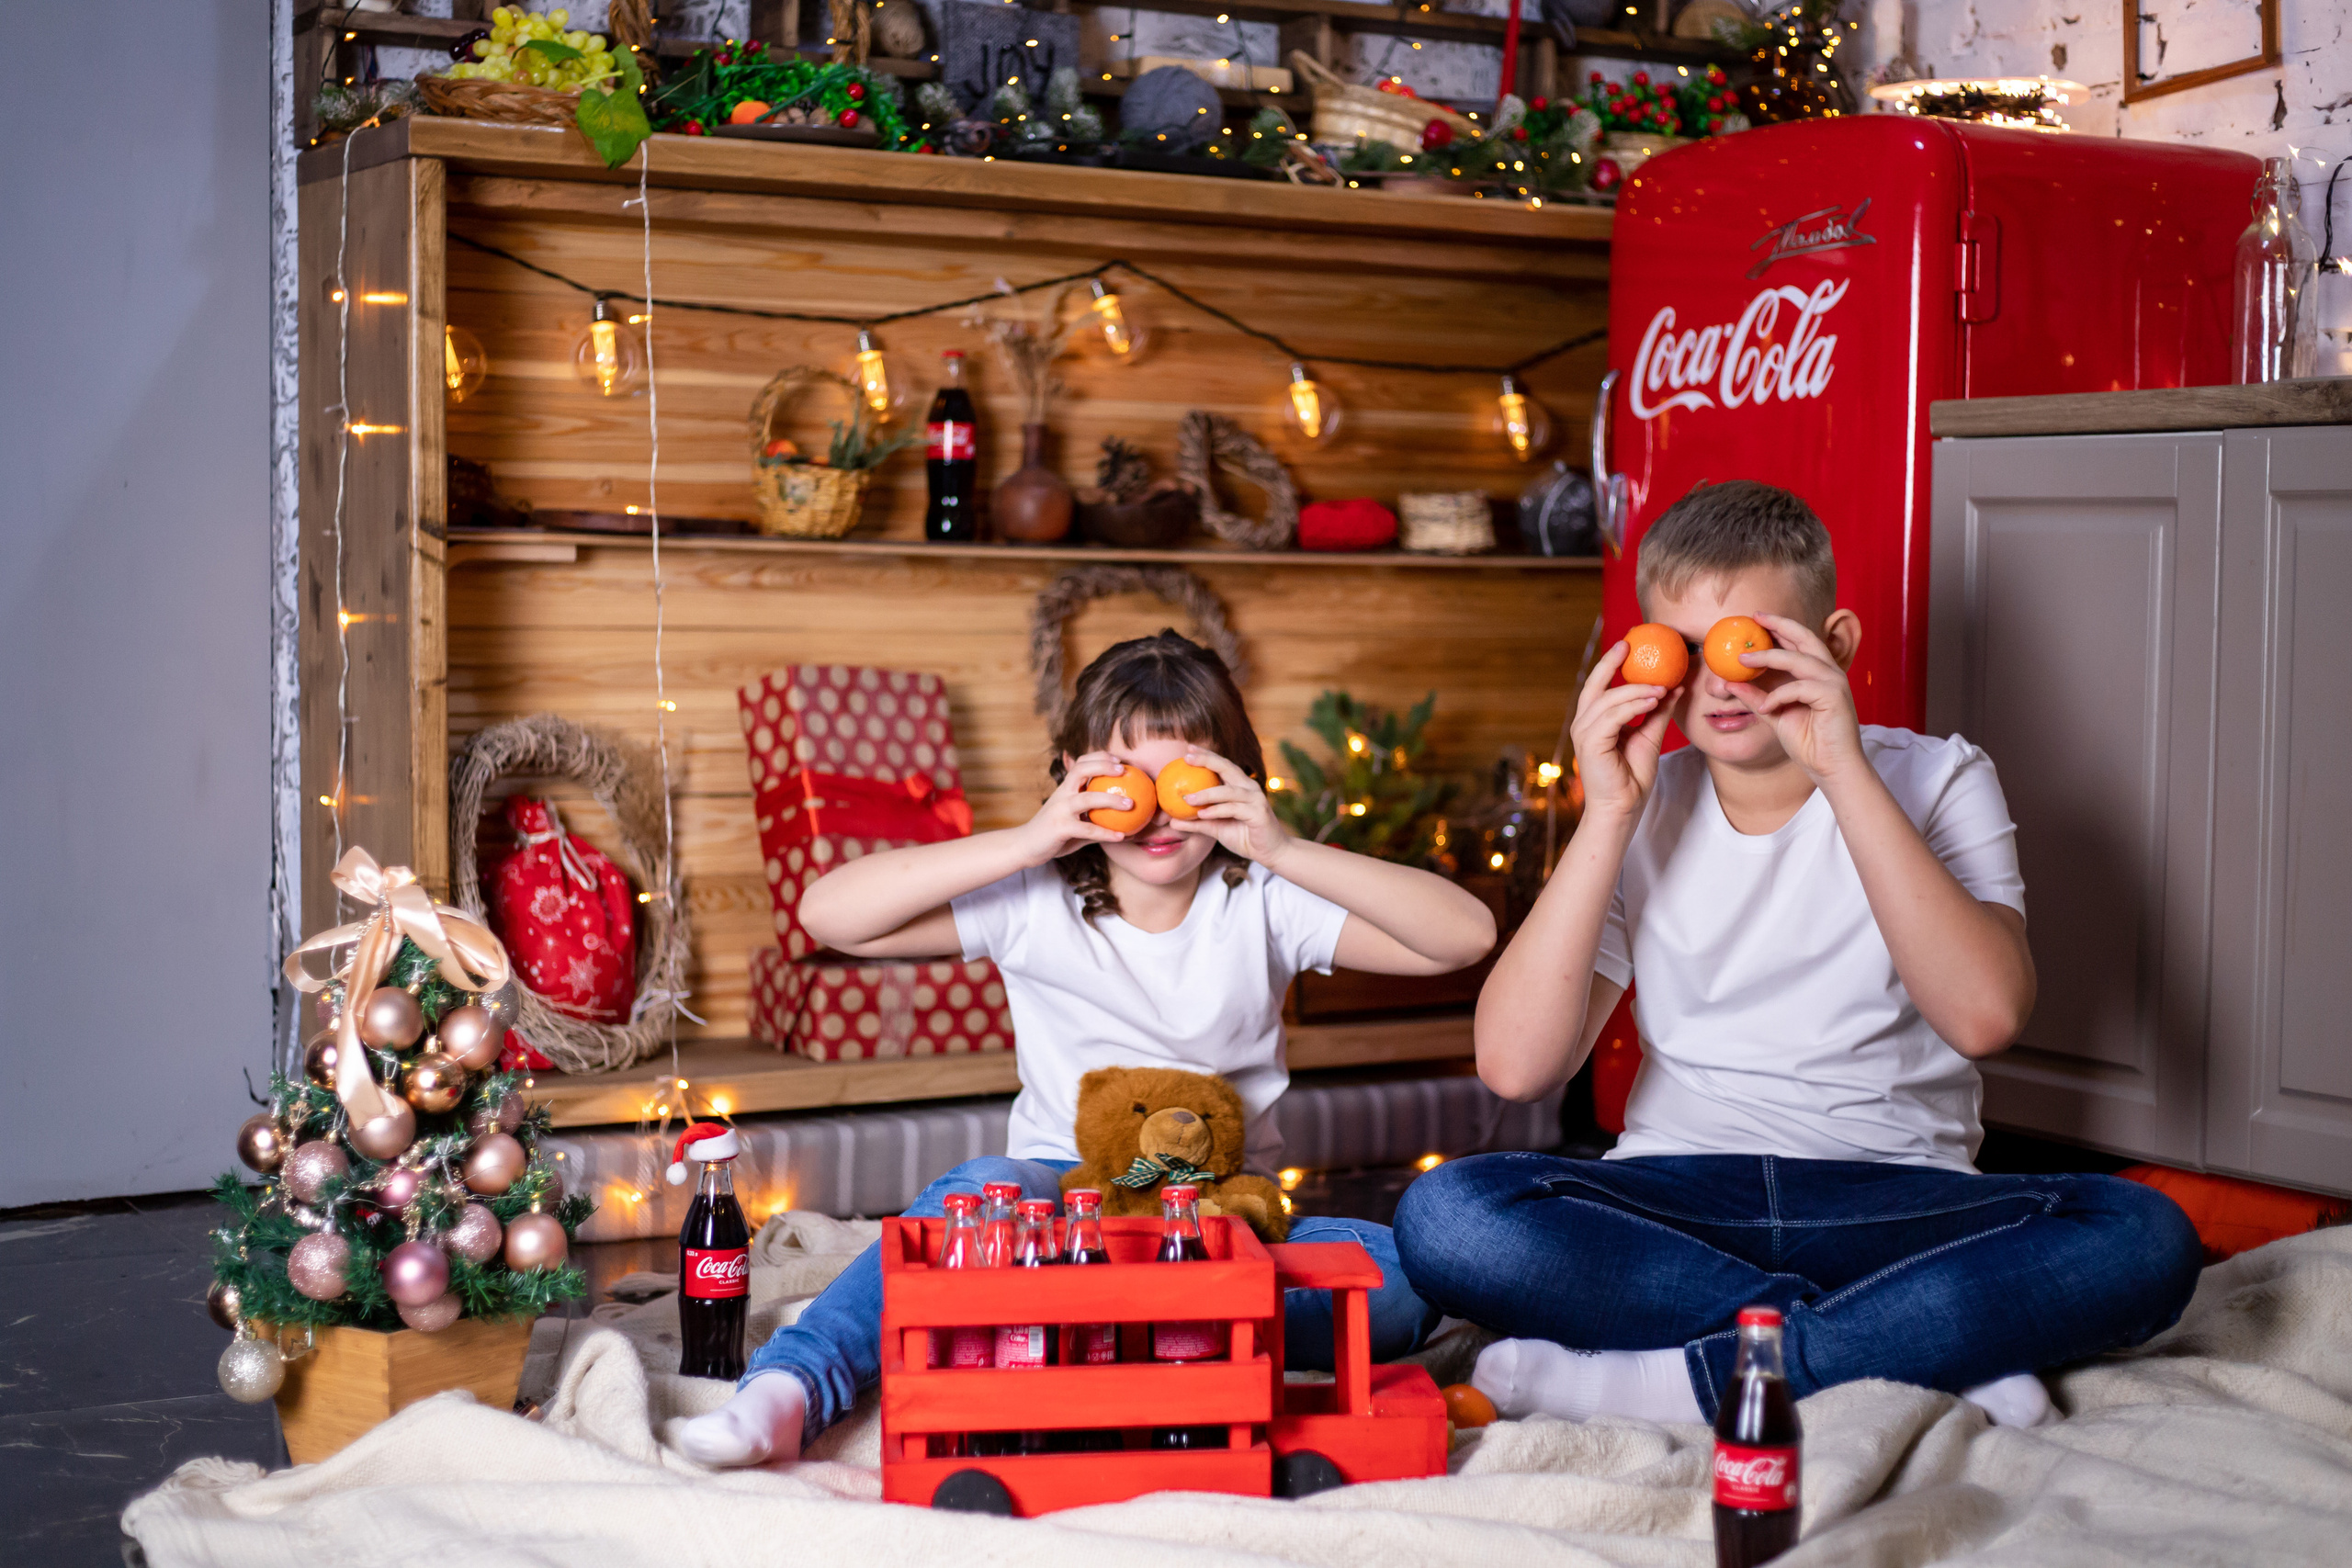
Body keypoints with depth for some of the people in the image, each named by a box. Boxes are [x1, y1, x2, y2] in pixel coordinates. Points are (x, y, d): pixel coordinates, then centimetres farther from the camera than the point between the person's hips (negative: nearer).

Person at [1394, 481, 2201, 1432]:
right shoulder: (1645, 813, 8)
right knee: (1444, 1216, -29)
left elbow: (1984, 1015, -17)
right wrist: (1608, 816, -12)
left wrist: (1844, 770, -18)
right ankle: (1937, 1355, -24)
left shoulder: (1934, 782, 4)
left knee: (2143, 1240, -29)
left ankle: (1671, 1379, -27)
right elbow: (1516, 1065, -8)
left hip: (1894, 1204, -1)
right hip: (1676, 1205, 1)